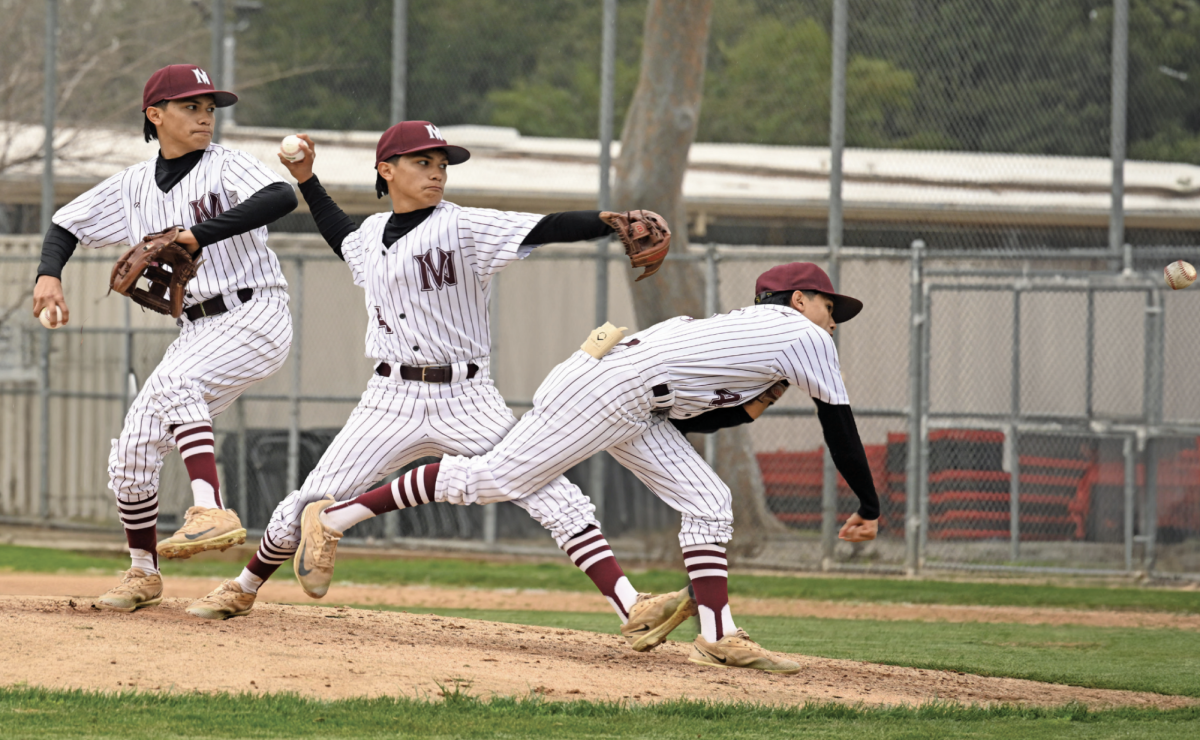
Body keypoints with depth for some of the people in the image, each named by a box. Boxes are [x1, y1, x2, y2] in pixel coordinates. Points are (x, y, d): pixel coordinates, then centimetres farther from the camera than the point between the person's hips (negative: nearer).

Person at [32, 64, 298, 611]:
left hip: (256, 315, -6)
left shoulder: (226, 166, -6)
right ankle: (143, 575, 19)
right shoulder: (135, 186, 10)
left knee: (175, 383, -34)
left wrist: (199, 234, -32)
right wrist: (48, 273, -4)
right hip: (197, 331, 6)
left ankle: (212, 511, -45)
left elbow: (281, 198, -26)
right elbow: (67, 225, 18)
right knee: (132, 449, 1)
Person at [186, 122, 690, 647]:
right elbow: (342, 239, 36)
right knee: (308, 504, 3)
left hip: (465, 400, -4)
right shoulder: (372, 235, 10)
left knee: (554, 497, -16)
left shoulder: (464, 228, -7)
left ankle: (632, 608, -20)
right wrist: (307, 180, 29)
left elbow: (544, 229, -20)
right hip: (393, 401, 4)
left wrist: (610, 221, -34)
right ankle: (243, 590, 27)